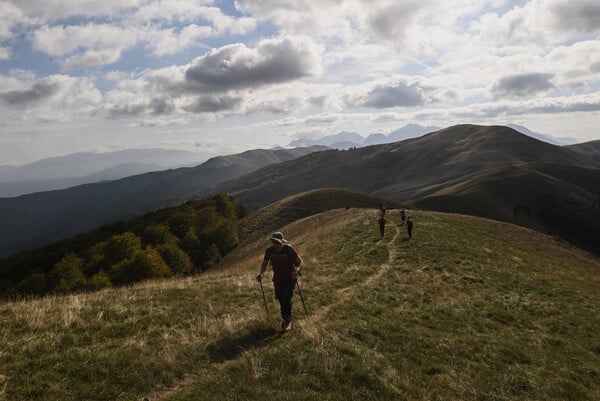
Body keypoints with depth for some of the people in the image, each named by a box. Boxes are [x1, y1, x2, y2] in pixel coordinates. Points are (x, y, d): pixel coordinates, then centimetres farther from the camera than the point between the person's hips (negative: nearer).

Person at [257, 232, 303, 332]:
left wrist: (297, 270, -37)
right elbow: (264, 263, 6)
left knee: (287, 298, -15)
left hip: (290, 278, -4)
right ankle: (285, 318, 34)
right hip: (278, 278, 4)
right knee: (280, 299, 10)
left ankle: (287, 322, -1)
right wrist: (261, 274, -12)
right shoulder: (269, 250, -10)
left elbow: (301, 263, -16)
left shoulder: (289, 249, -20)